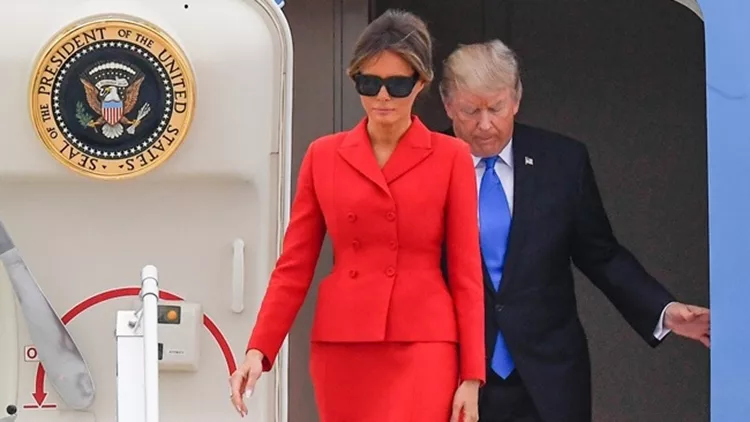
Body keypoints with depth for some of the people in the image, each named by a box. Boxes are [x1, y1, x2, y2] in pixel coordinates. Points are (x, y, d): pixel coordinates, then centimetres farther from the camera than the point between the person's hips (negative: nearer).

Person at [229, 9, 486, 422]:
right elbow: (294, 265, 7)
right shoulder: (323, 156, 7)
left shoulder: (450, 157, 1)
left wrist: (471, 376, -4)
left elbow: (466, 272, 0)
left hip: (422, 345, -3)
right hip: (342, 346, 3)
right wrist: (259, 350, -4)